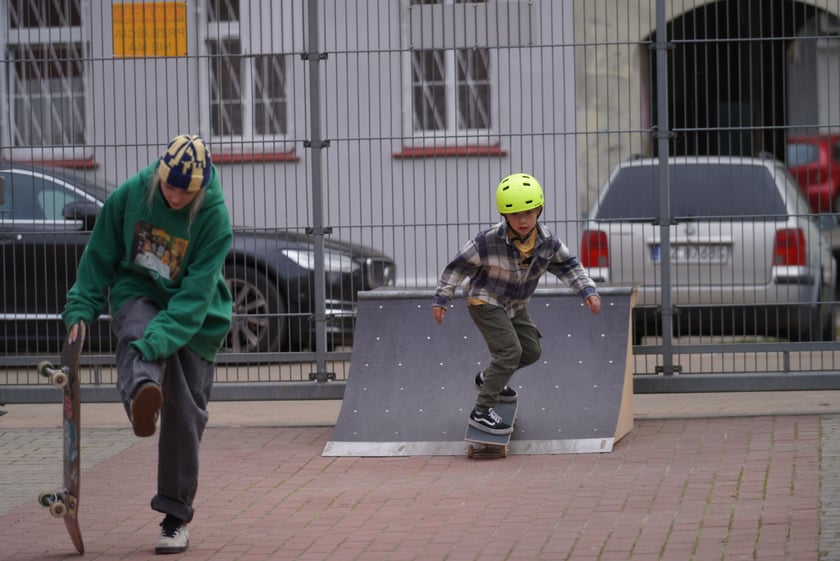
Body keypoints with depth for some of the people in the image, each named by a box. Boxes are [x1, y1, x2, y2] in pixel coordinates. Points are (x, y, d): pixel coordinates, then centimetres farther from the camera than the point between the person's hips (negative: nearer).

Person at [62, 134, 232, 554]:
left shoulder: (214, 217, -19)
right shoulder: (130, 195, -12)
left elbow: (196, 293, -25)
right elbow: (100, 256, 2)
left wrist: (157, 342, -35)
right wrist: (81, 309, -4)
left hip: (194, 319, -1)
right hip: (138, 294, 1)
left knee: (185, 415, -2)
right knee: (136, 330, -36)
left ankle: (176, 518, 11)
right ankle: (141, 394, -70)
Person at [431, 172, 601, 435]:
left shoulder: (547, 241, -16)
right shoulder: (489, 241, -30)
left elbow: (567, 265, 1)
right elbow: (459, 266, -18)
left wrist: (588, 291, -10)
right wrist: (441, 299, -12)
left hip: (515, 305, 7)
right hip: (485, 302, -7)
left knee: (531, 351, 15)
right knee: (510, 351, -20)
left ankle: (488, 379, 39)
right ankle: (481, 411, -15)